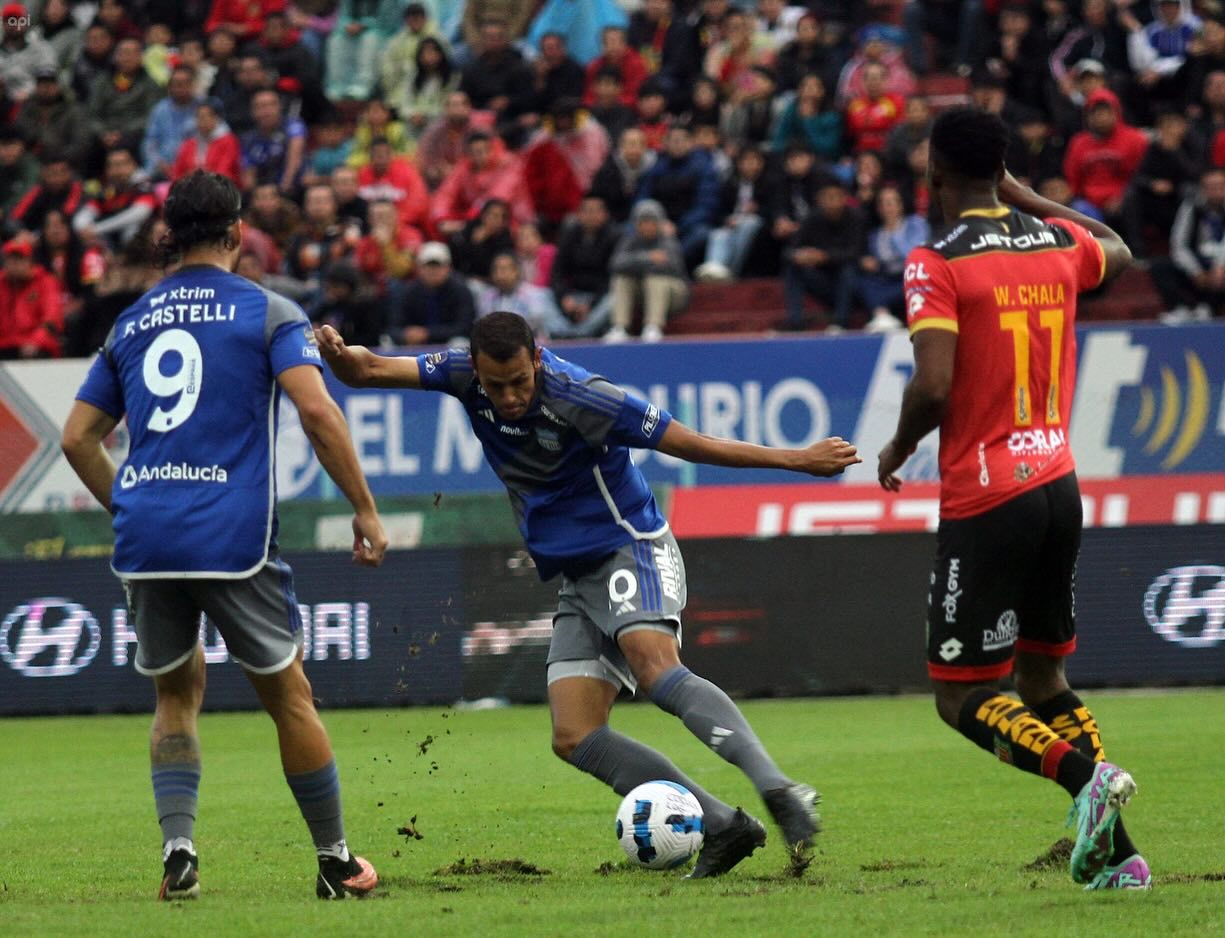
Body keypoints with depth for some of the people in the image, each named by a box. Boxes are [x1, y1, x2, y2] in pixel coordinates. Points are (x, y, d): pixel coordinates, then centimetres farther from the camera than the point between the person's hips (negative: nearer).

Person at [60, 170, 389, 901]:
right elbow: (316, 409, -12)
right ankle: (336, 861, 16)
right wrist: (366, 509, -6)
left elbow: (78, 438, 16)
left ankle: (178, 848, -1)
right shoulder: (268, 313, 2)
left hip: (145, 539, 4)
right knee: (288, 694, 9)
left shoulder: (131, 323, 16)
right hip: (233, 536, -4)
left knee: (178, 692, 18)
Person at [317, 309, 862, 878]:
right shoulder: (465, 376, -4)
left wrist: (796, 460, -16)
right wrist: (337, 354, -30)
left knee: (654, 666, -35)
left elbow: (691, 444, -15)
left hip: (632, 549, -7)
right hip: (577, 579, 7)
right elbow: (369, 371, -6)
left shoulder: (578, 396, -20)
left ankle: (778, 791, -48)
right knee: (574, 739, -8)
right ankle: (723, 828, -10)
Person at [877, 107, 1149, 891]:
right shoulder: (1060, 243, 8)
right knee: (1042, 677, 18)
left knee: (961, 696, 0)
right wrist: (1025, 197, 33)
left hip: (985, 499, -6)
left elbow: (933, 387, -21)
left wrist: (897, 450, -2)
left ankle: (1084, 773, -25)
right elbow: (1119, 253, 33)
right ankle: (1117, 852, 6)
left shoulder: (938, 264, -12)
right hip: (1059, 485, 6)